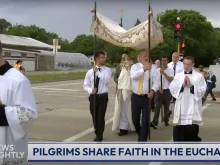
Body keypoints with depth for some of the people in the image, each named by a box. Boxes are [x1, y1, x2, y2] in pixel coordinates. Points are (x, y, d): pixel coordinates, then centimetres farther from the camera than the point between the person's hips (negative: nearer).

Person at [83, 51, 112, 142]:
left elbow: (106, 81, -18)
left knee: (101, 117, -2)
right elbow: (85, 85, 5)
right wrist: (90, 90, -15)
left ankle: (99, 135, 18)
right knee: (94, 117, 12)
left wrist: (97, 72, -18)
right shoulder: (90, 72, 2)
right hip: (93, 97, 2)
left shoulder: (108, 70, -1)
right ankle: (97, 133, 33)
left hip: (103, 97, -2)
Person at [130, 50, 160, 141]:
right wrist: (144, 69, -33)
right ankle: (140, 134, 37)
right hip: (136, 97, 1)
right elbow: (133, 76, -22)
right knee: (135, 119, 11)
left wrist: (153, 90, -19)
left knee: (145, 120, -3)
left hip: (146, 97, -1)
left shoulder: (152, 68, 1)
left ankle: (143, 140, 8)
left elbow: (156, 81, -1)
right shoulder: (135, 66, 0)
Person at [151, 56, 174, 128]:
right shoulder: (158, 70, 2)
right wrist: (159, 88, -8)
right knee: (157, 106, -6)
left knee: (166, 107, 11)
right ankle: (155, 122, -9)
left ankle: (166, 121, 25)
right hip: (159, 90, 0)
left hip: (167, 91, 0)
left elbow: (170, 79, -12)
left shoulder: (170, 70, 1)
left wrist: (164, 73, -19)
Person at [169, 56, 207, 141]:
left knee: (192, 131, 1)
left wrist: (191, 86, -13)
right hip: (181, 107, 2)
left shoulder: (199, 76, 3)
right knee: (178, 130, 7)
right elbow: (172, 89, 2)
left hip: (193, 107, -2)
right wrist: (182, 85, -9)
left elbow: (202, 90, -5)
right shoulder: (178, 75, 10)